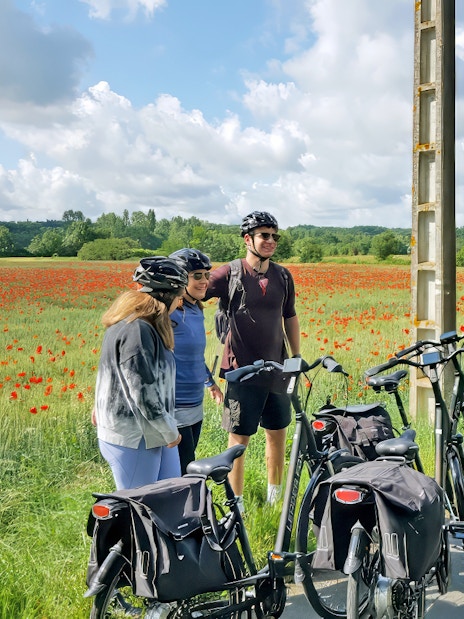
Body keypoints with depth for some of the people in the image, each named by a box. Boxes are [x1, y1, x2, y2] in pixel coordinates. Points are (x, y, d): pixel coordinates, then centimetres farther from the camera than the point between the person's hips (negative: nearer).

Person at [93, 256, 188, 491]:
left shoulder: (138, 324, 10)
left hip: (153, 433, 10)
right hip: (133, 439, -10)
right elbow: (143, 393, -25)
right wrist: (170, 431, -13)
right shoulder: (137, 330, -23)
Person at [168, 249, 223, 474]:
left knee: (189, 469, 16)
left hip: (195, 407, 9)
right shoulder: (169, 312, -18)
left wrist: (211, 382, 34)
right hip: (174, 410, -9)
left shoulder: (197, 311, 10)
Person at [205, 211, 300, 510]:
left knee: (278, 433, 13)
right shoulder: (230, 274, -7)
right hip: (243, 370, -5)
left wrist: (297, 357, 18)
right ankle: (237, 503, 14)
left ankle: (275, 494, 31)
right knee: (240, 438, 1)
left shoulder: (283, 276, 8)